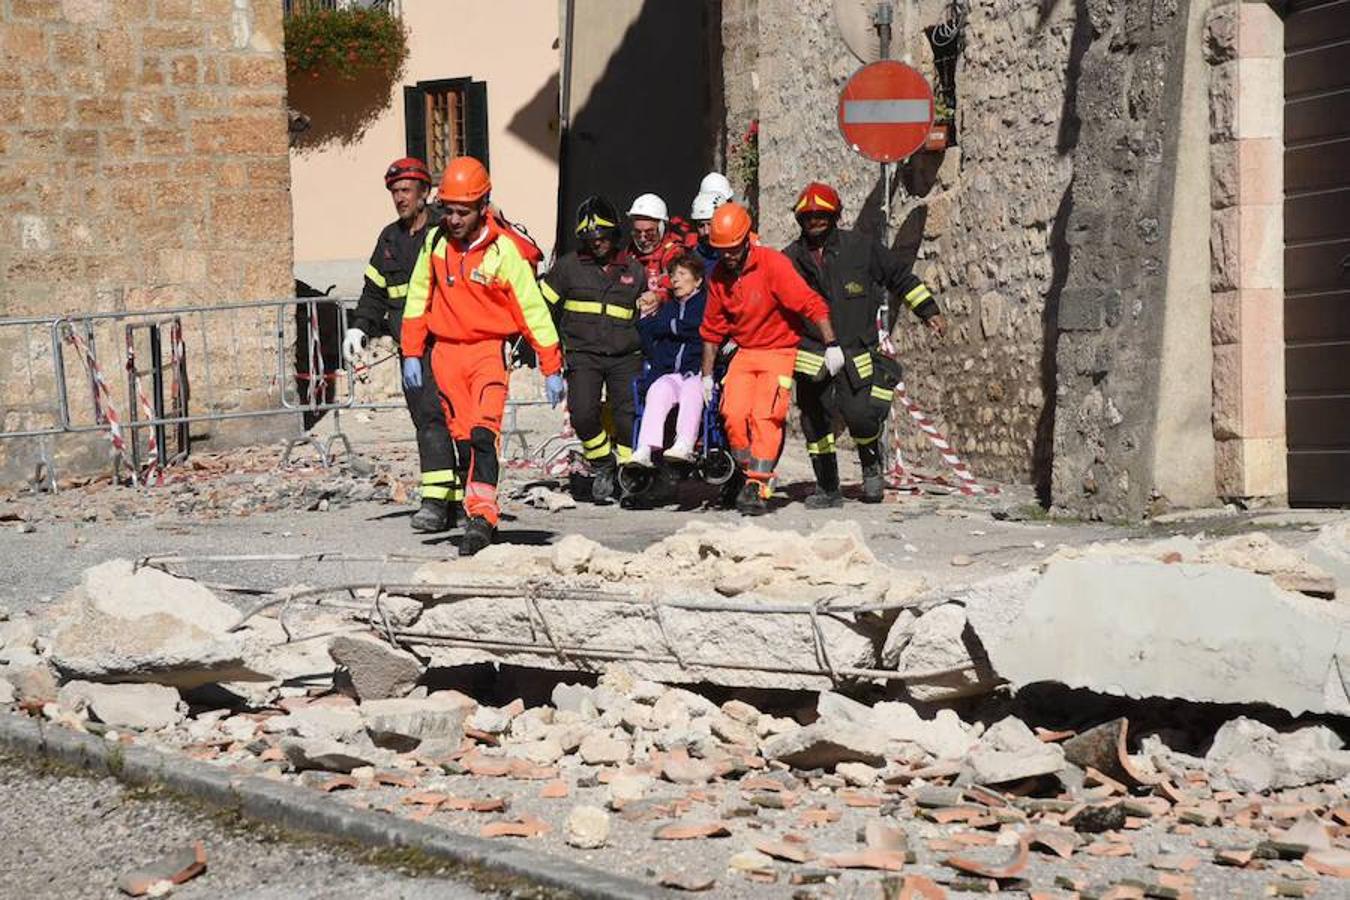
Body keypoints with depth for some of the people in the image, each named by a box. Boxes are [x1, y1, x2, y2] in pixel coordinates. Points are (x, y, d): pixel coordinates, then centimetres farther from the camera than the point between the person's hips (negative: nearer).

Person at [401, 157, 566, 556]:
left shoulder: (504, 250, -11)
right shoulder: (435, 242, 1)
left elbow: (532, 309, -7)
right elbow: (418, 298, 13)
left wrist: (552, 369, -7)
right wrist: (411, 354, 10)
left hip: (489, 349, -4)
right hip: (445, 351, 4)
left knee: (483, 433, -19)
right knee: (463, 438, 5)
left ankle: (481, 517, -26)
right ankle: (478, 518, 12)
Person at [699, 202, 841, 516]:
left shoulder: (773, 264, -15)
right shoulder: (719, 276, 3)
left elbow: (811, 304, -19)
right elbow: (712, 329, 14)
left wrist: (831, 345, -26)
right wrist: (707, 375, 14)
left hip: (780, 351, -5)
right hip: (744, 352, 5)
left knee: (764, 416, -18)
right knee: (734, 413, -14)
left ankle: (758, 488, -17)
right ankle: (748, 473, 4)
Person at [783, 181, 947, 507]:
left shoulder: (860, 247, 1)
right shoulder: (791, 258, 5)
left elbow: (900, 276, 13)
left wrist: (929, 310, 13)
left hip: (857, 353, -2)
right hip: (811, 355, 2)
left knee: (861, 416, -14)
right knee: (815, 423, 4)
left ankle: (872, 467, 16)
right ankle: (827, 489, 18)